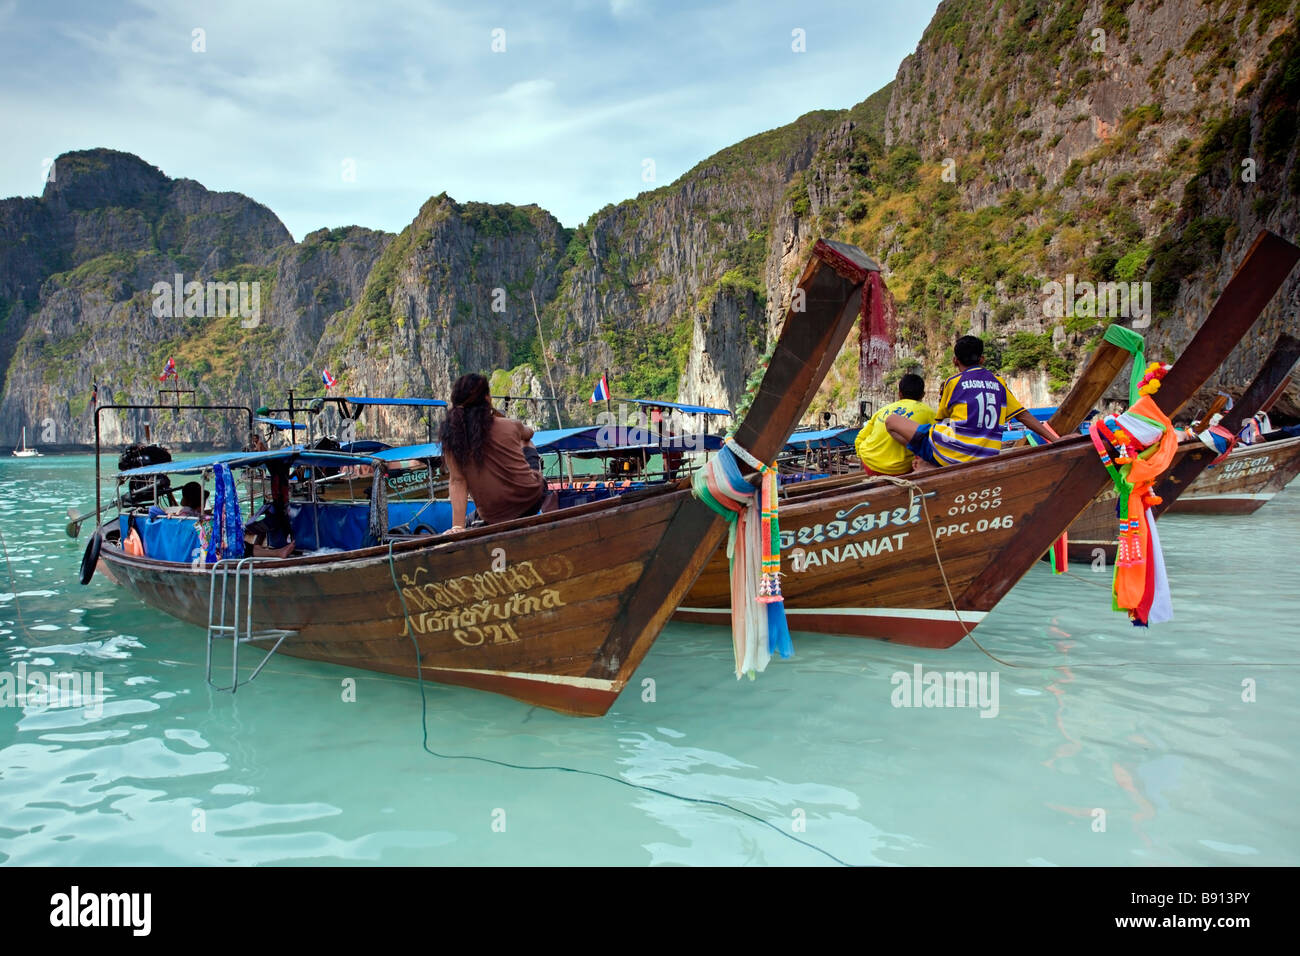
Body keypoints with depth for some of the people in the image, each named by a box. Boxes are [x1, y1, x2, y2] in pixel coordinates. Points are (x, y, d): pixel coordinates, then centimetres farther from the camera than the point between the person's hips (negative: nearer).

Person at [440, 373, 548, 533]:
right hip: (531, 501, -1)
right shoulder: (510, 425, -5)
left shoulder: (451, 436, -8)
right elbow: (529, 434, 20)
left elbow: (456, 481, -13)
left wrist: (458, 526, -13)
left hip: (492, 517, 1)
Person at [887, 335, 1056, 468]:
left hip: (952, 453, -6)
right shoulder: (998, 381, 13)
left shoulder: (954, 382, 2)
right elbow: (1023, 415, 14)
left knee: (892, 421, 0)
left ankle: (929, 466, -12)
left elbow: (939, 419, 12)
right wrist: (1054, 439, 20)